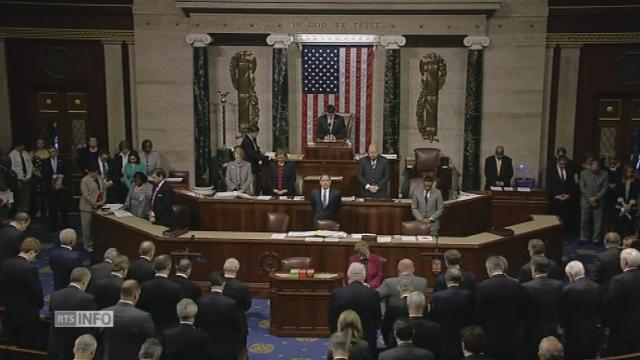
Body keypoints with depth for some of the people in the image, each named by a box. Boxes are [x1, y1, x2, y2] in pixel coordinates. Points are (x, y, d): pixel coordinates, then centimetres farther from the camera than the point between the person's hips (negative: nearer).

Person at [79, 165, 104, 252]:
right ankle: (87, 245, 13)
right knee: (87, 227, 3)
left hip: (99, 207, 5)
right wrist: (95, 203, -18)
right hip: (88, 207, -5)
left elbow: (103, 191, 12)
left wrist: (103, 201, -4)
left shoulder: (100, 179, 10)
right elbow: (86, 194, -15)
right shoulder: (85, 180, -10)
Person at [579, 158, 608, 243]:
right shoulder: (583, 173, -2)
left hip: (598, 202, 0)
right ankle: (584, 238, 19)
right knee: (584, 221, 6)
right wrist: (589, 199, -9)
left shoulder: (604, 174, -3)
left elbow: (604, 188, -2)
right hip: (586, 201, 0)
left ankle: (596, 239, 13)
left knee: (597, 221, 3)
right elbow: (582, 187, -2)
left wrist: (596, 198, -12)